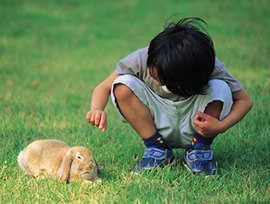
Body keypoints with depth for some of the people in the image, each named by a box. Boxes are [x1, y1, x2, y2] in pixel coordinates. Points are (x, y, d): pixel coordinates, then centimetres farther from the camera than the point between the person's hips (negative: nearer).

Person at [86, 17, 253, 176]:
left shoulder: (211, 68, -27)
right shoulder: (141, 59, -23)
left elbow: (244, 100, -16)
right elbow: (104, 87, -12)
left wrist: (221, 126, -34)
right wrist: (97, 109, -35)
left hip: (193, 128, -1)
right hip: (159, 127, 2)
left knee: (220, 89, -31)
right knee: (123, 85, -25)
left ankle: (199, 151, -9)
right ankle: (157, 150, -10)